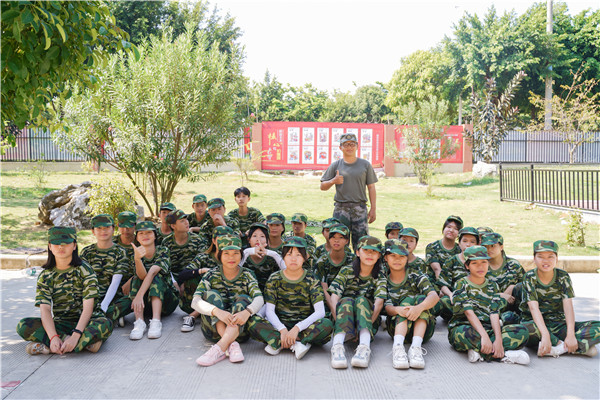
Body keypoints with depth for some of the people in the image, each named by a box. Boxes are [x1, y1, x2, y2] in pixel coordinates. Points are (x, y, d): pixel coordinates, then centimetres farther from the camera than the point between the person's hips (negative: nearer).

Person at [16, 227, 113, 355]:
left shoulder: (84, 269, -6)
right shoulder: (45, 275, 3)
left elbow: (88, 306, -16)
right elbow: (45, 309, -9)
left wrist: (75, 336, -30)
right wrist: (53, 337, -28)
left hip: (86, 321, -3)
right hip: (60, 323, 3)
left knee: (106, 325, -34)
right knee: (23, 326, -21)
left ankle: (47, 347, -28)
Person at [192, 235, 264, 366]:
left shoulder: (247, 275, 1)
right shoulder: (212, 275, -1)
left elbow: (259, 299, -16)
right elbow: (195, 301, -17)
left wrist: (247, 312, -40)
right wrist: (217, 311, -37)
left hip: (241, 329, 0)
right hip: (214, 328, 0)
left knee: (244, 299, -23)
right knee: (211, 294, -20)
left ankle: (220, 347, -42)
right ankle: (232, 345, -37)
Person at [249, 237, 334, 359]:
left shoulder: (311, 281, 0)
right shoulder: (274, 279, 3)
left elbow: (320, 311, -11)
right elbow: (270, 311, -4)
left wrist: (297, 328, -24)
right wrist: (282, 329, -23)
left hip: (304, 325, 0)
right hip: (280, 325, 1)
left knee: (327, 324, -31)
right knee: (253, 323, -27)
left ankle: (277, 342, -27)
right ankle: (296, 343, -29)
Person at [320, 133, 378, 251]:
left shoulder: (365, 164, 8)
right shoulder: (335, 165, 7)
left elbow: (371, 188, 7)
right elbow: (323, 187, 9)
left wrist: (373, 209, 1)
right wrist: (333, 181, -12)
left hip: (360, 208, 0)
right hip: (341, 208, 0)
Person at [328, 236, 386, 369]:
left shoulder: (380, 277, 1)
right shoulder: (346, 271, 1)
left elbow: (379, 302, -14)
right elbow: (334, 297, -11)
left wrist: (366, 323, -28)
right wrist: (339, 322, -26)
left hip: (370, 321, 0)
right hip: (345, 317, 0)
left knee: (361, 300, -29)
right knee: (346, 301, -30)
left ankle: (365, 345, -50)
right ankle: (337, 345, -50)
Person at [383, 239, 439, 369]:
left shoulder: (417, 278, 2)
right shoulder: (385, 282, 6)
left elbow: (434, 296, -17)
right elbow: (387, 307, -9)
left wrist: (419, 307, -40)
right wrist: (398, 309, -35)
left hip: (423, 328, 0)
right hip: (397, 328, 0)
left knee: (421, 299, -23)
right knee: (407, 299, -24)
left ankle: (416, 347, -41)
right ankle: (398, 346, -46)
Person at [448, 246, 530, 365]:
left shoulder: (492, 286, 11)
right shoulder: (462, 284, -2)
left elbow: (494, 313, -3)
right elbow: (469, 312, -15)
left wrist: (498, 339, -19)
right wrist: (484, 336, -29)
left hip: (487, 329, 5)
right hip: (463, 326, -4)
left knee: (522, 331, -17)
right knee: (465, 334, -41)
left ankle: (478, 350, -27)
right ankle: (503, 355, -24)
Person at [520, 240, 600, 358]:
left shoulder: (563, 276, 1)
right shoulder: (529, 278, -6)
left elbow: (568, 306, -9)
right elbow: (534, 308, -18)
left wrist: (571, 335, -24)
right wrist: (545, 335, -33)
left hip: (559, 324, 3)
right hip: (536, 323, -3)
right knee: (525, 329, -39)